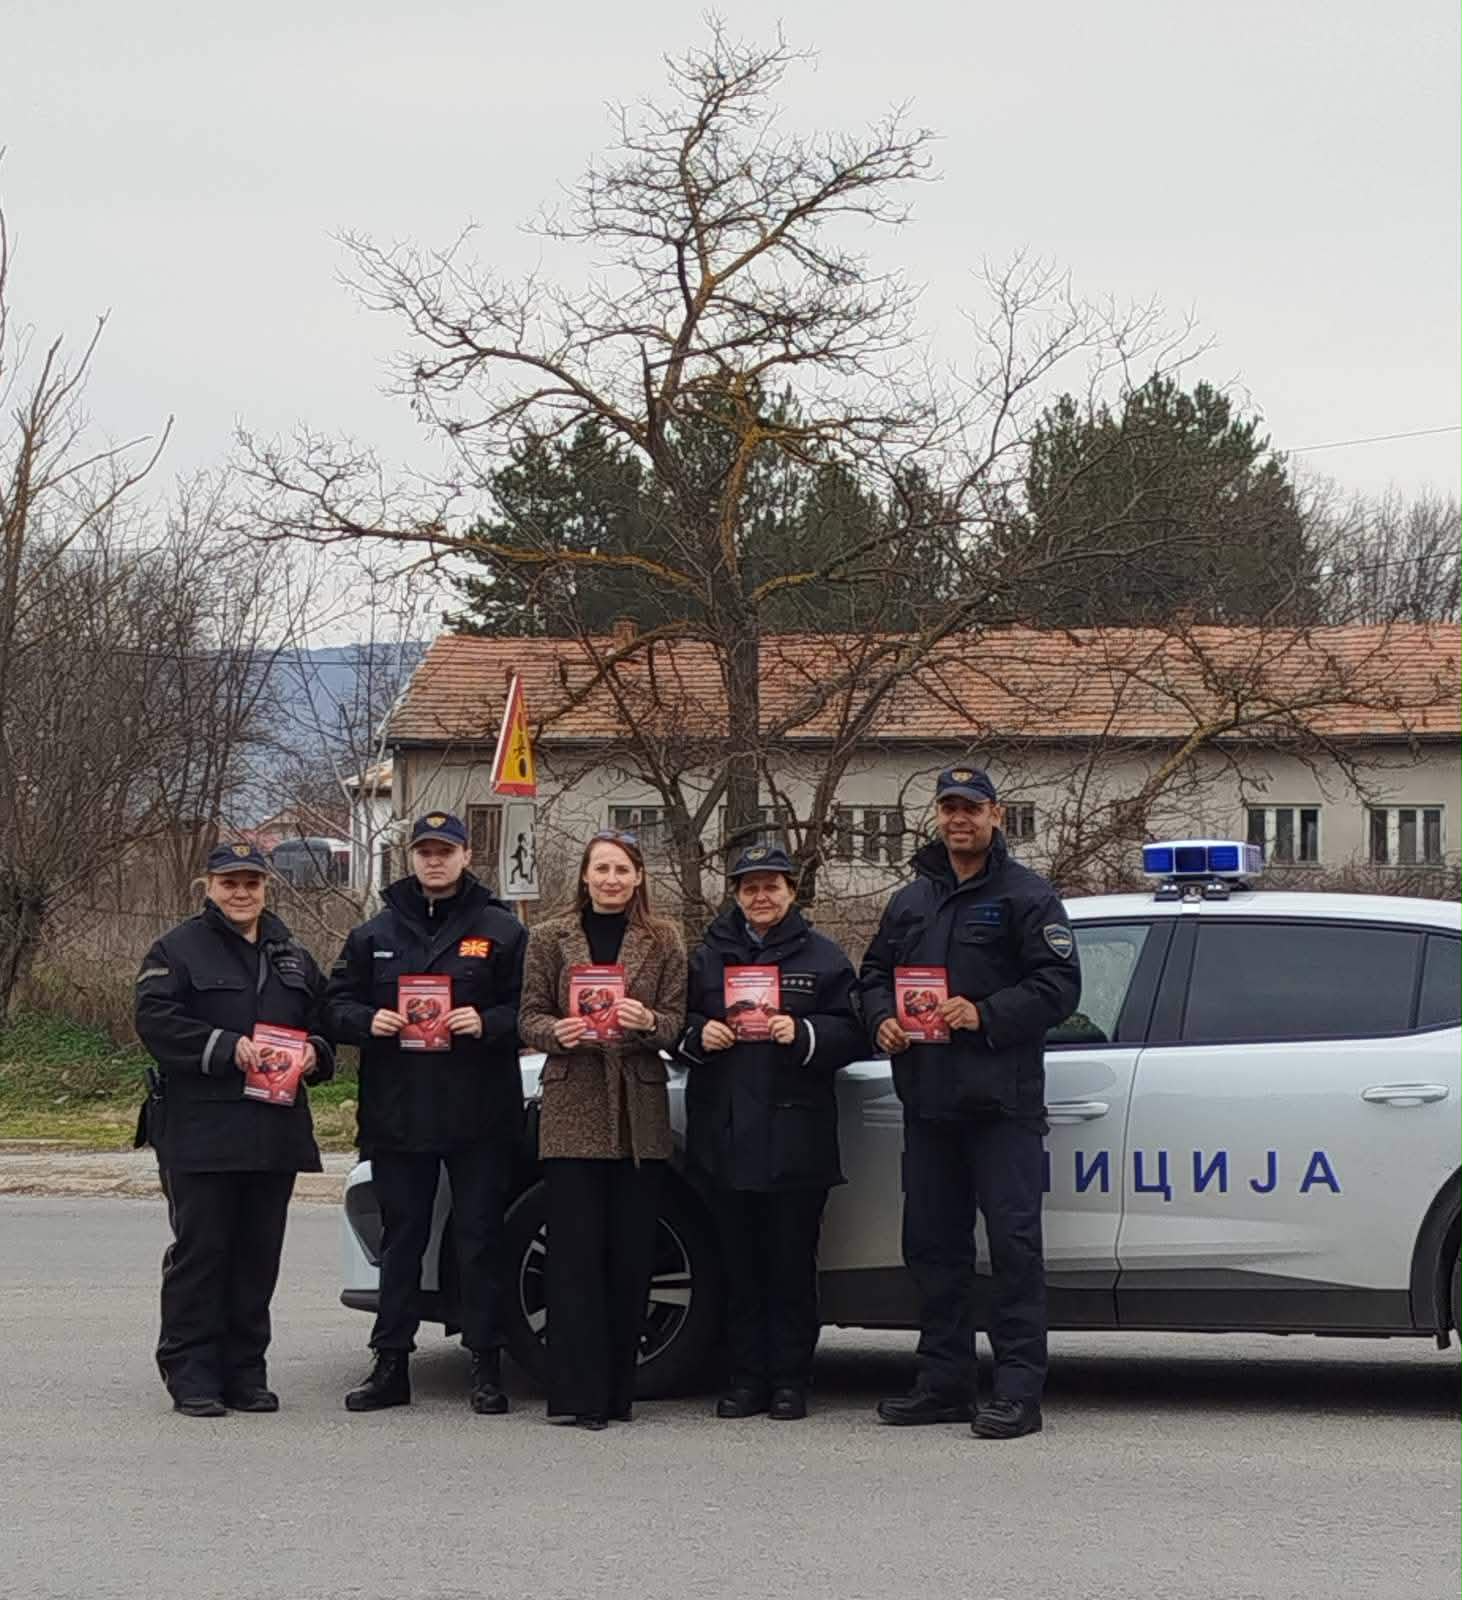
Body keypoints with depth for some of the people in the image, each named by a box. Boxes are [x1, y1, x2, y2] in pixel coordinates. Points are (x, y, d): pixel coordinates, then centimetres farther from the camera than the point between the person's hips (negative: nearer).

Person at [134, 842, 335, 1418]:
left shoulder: (293, 957, 18)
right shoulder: (177, 950, 1)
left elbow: (323, 1021, 23)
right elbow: (155, 1020, -11)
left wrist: (314, 1052, 0)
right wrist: (226, 1047, -20)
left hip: (275, 1129, 5)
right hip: (199, 1131, -5)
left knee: (259, 1252, 7)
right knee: (199, 1250, -4)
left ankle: (244, 1371, 15)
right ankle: (190, 1373, 1)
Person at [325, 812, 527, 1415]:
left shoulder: (502, 931, 3)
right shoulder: (376, 934, 11)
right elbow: (337, 1004, 12)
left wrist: (488, 1024, -18)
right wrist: (368, 1021, -8)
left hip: (479, 1115, -3)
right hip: (397, 1113, 3)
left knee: (479, 1238, 1)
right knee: (400, 1237, 8)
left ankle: (485, 1365, 8)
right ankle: (391, 1364, 14)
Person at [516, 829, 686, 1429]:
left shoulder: (663, 940, 9)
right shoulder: (550, 937, 8)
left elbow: (678, 1024, 5)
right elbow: (529, 1018, 6)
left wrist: (646, 1022, -16)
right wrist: (558, 1032, -15)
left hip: (640, 1114, 1)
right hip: (572, 1110, -1)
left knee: (631, 1254, 1)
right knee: (575, 1252, -5)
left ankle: (618, 1390, 10)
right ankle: (578, 1393, -3)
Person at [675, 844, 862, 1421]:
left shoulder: (824, 958, 6)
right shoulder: (707, 956, 14)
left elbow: (850, 1034, 1)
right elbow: (677, 1025, 15)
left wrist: (803, 1034, -15)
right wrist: (699, 1035, -6)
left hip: (795, 1135, -2)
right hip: (726, 1133, 2)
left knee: (792, 1263, 1)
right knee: (739, 1261, 5)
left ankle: (789, 1380, 7)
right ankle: (746, 1379, 11)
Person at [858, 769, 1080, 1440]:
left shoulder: (1027, 896, -1)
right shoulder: (911, 900, 18)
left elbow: (1058, 984, -8)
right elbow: (874, 973, 24)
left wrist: (985, 1015, -18)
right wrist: (882, 1018, 3)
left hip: (1002, 1102, -6)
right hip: (927, 1100, 7)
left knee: (1013, 1241, -8)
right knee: (933, 1243, 10)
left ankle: (1017, 1391, -7)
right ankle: (944, 1380, 18)